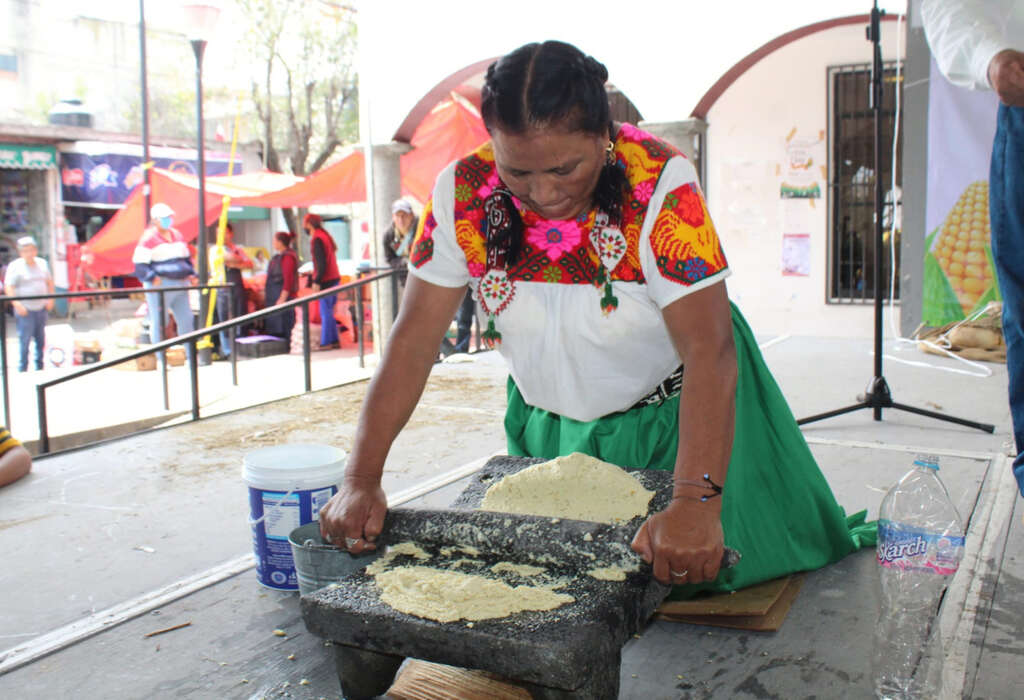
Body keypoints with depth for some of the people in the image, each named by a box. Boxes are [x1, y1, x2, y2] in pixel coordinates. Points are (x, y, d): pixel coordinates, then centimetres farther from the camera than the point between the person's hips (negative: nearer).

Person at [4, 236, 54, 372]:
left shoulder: (42, 263, 9)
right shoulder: (15, 266, -7)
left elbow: (49, 282, 20)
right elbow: (8, 287, -11)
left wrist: (50, 299, 8)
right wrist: (17, 305, -19)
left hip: (41, 308, 5)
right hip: (25, 310, -5)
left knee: (41, 340, 11)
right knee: (24, 340, -5)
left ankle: (39, 368, 22)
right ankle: (22, 370, 2)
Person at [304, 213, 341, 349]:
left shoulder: (317, 239, -13)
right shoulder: (325, 235, 16)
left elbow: (321, 263, -19)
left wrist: (317, 281, -17)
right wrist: (313, 273, 25)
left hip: (326, 281, -9)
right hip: (334, 278, 9)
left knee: (325, 313, -6)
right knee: (329, 312, 13)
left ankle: (326, 342, -3)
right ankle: (334, 340, 15)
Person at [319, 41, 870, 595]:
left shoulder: (661, 184, -28)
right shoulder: (462, 192, -18)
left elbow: (709, 351, -34)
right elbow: (414, 340, -16)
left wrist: (695, 505, -45)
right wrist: (361, 480, -23)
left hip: (673, 418, -2)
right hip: (552, 430, 3)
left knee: (693, 567, 4)